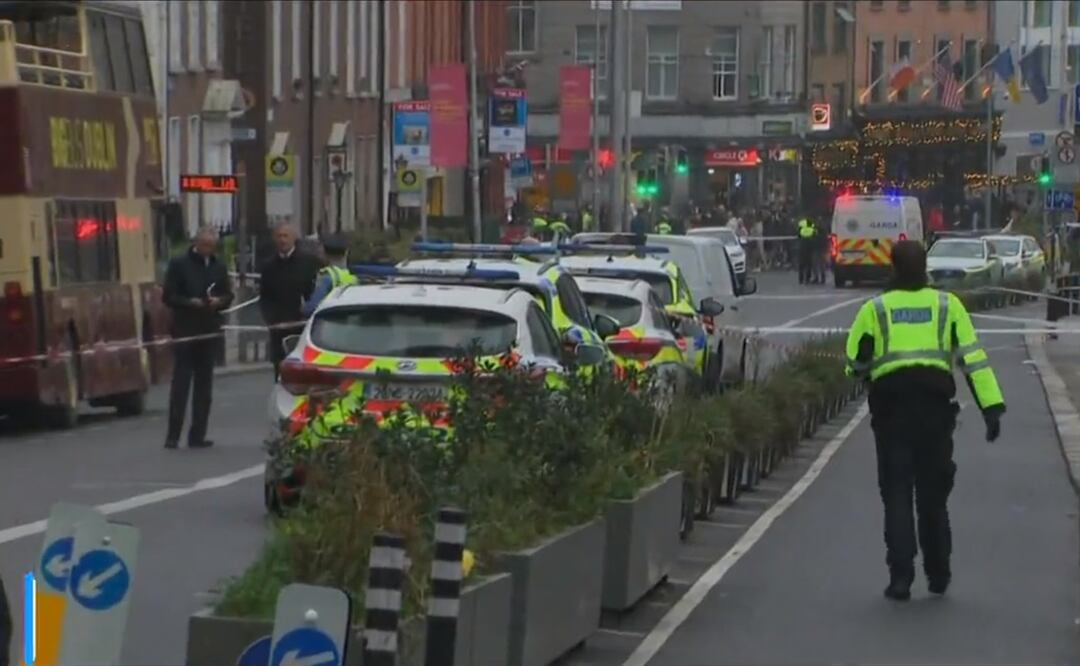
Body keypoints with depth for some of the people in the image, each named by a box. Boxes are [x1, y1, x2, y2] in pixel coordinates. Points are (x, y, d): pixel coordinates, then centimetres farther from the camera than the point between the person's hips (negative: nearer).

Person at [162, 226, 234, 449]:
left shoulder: (218, 267, 12)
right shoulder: (179, 264, -1)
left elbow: (228, 295, 16)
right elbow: (168, 296, -4)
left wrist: (219, 301, -7)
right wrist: (190, 302, -19)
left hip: (209, 331, 5)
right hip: (184, 332, -4)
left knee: (204, 385, 6)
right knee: (180, 384, -7)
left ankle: (197, 435, 10)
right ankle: (173, 434, -5)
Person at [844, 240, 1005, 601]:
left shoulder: (875, 309, 6)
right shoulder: (948, 305, 8)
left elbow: (854, 364, 5)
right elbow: (973, 357, 2)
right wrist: (992, 407, -1)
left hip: (891, 404, -1)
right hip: (936, 404, 1)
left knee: (897, 492, 3)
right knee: (933, 493, 13)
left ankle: (901, 576, -6)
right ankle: (938, 575, 21)